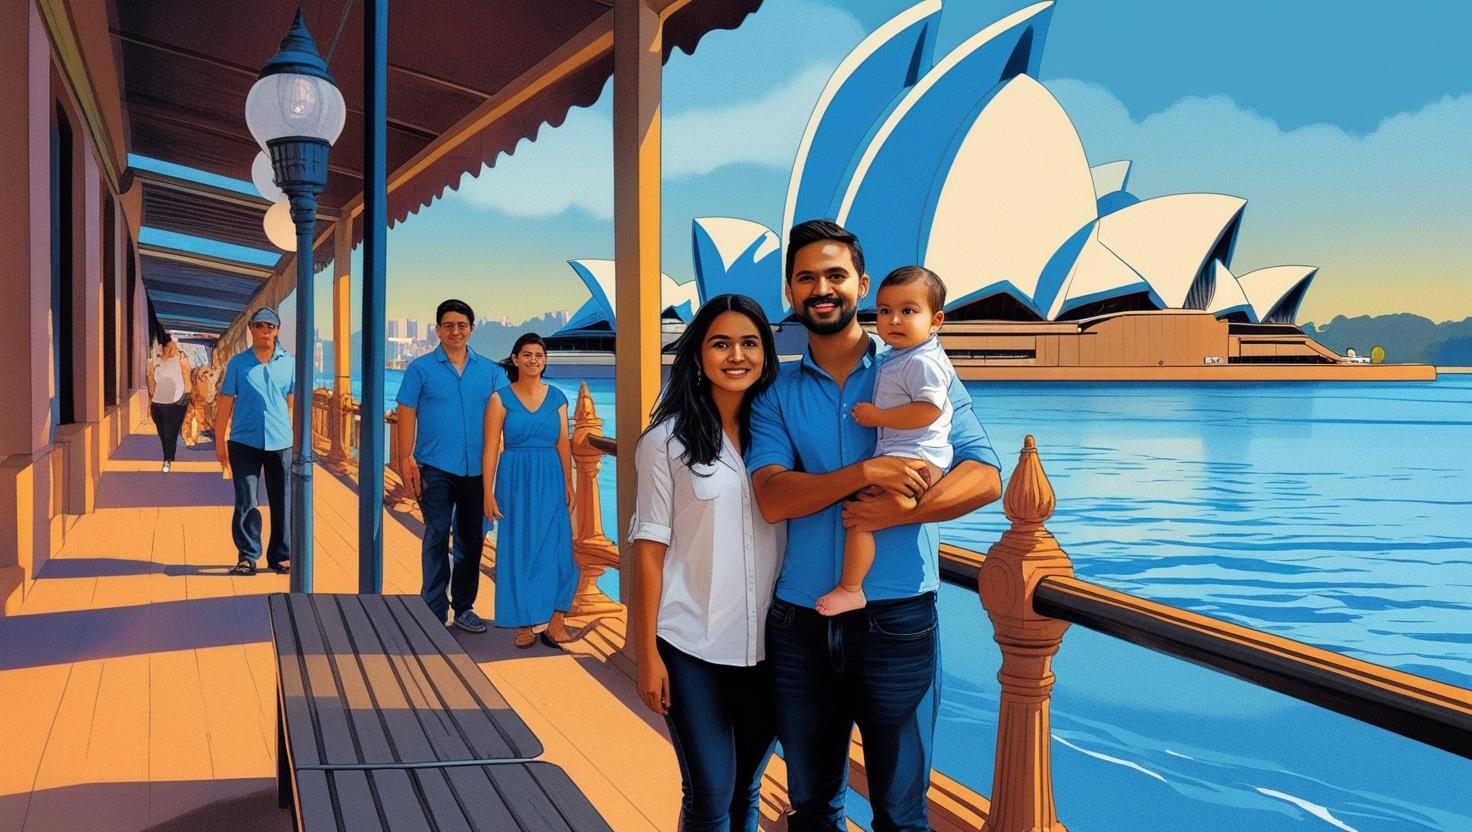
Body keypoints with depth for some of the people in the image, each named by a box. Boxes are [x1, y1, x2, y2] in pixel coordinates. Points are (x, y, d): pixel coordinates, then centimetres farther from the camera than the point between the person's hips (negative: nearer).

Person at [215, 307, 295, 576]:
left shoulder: (289, 363, 7)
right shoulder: (238, 363, 3)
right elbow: (225, 403, 4)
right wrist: (220, 442, 2)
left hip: (280, 442, 1)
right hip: (244, 442, -1)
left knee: (281, 502, 6)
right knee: (245, 501, -1)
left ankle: (280, 556, 17)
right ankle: (247, 556, 8)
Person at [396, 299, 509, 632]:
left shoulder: (491, 371, 7)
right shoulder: (421, 368, 2)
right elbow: (406, 416, -1)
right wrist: (406, 462, -9)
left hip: (477, 469, 3)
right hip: (435, 468, -3)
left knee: (472, 539, 11)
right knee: (437, 538, -2)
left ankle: (463, 607, 25)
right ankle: (434, 611, 7)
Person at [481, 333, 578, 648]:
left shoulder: (556, 397, 7)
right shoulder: (500, 399, -1)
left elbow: (563, 444, 8)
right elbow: (491, 448, -4)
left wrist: (569, 485, 3)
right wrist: (488, 494, -8)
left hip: (550, 481, 2)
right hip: (515, 481, -2)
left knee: (554, 547, -3)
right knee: (518, 549, 2)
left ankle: (552, 619, 8)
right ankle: (525, 623, 12)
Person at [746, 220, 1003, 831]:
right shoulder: (776, 394, 5)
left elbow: (984, 477, -7)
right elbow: (771, 498, -10)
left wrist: (893, 512, -20)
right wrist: (864, 472, -24)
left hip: (896, 619, -2)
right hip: (800, 622, 2)